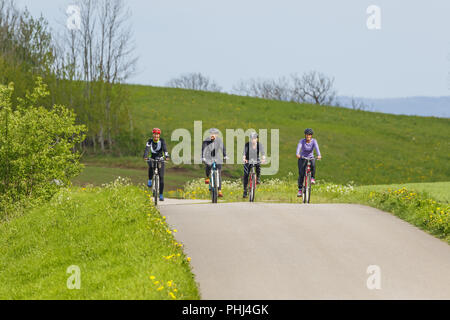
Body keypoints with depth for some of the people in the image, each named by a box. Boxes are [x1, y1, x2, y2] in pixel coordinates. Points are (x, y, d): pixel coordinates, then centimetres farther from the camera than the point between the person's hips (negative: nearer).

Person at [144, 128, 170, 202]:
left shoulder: (162, 141, -9)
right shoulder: (150, 141, -7)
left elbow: (165, 148, -25)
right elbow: (147, 149, -23)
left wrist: (166, 156, -44)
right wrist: (145, 156, -42)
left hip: (161, 160, 0)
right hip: (153, 159, 0)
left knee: (161, 177, -9)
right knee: (151, 166, -37)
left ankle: (161, 195, -3)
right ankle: (150, 180, -12)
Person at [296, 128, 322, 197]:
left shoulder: (314, 141, -11)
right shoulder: (302, 141, -13)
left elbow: (316, 147, -29)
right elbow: (299, 147, -32)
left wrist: (319, 155, -48)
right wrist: (297, 154, -53)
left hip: (310, 158, 0)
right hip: (302, 158, 0)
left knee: (313, 164, -35)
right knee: (301, 174, -12)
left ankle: (313, 178, -16)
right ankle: (300, 190, -4)